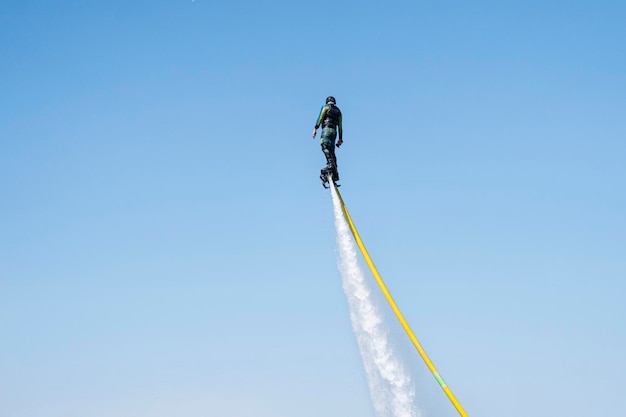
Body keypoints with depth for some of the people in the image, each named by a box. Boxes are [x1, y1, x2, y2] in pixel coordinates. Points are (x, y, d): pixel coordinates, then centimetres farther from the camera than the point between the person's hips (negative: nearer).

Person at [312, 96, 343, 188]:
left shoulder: (326, 107, 10)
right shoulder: (338, 111, 26)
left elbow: (320, 117, -4)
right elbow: (340, 126, 23)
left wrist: (315, 128, -7)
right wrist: (340, 138, 22)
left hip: (327, 129, -6)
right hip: (334, 132, 6)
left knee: (325, 148, -20)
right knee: (331, 152, 4)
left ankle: (331, 164, -44)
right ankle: (334, 174, -3)